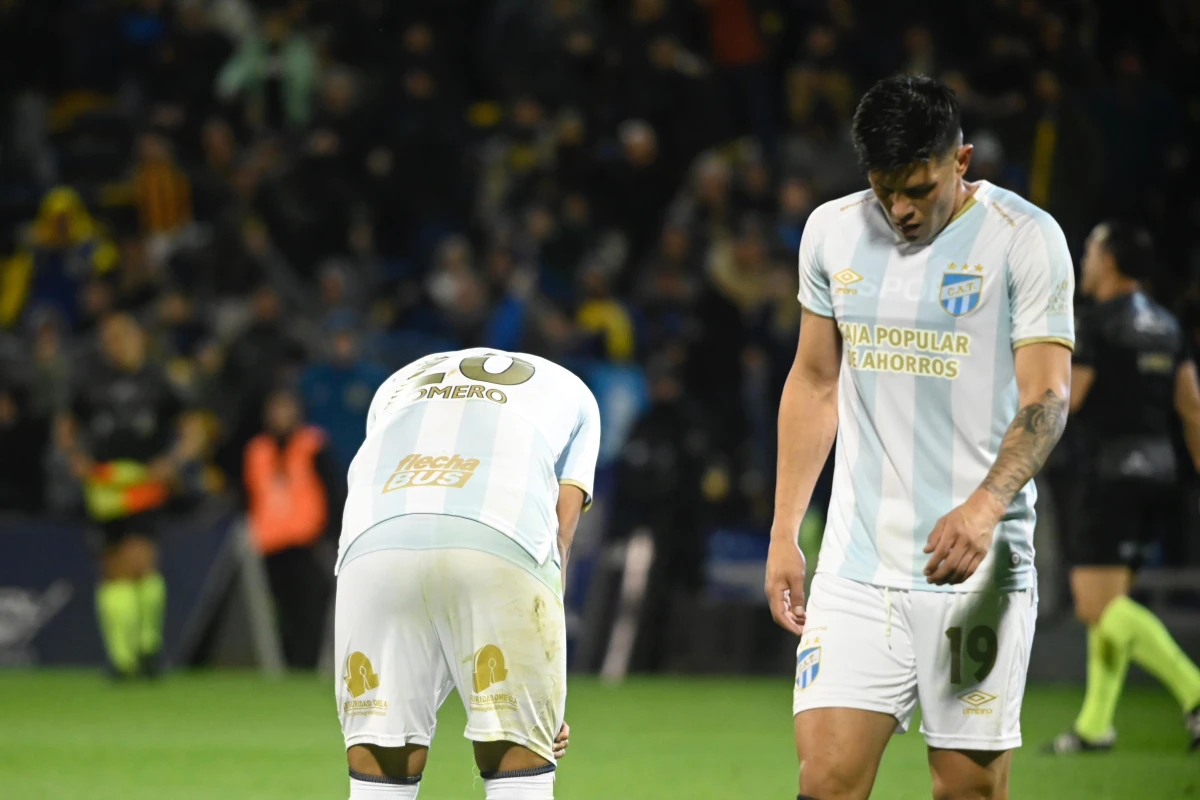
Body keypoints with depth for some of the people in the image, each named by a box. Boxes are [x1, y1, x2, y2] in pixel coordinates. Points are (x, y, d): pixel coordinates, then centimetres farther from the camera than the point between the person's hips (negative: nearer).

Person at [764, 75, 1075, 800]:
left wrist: (984, 507, -30)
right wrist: (784, 535, 15)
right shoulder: (833, 231, 9)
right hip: (856, 568, 3)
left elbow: (1046, 397, -12)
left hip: (977, 572, -3)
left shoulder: (1026, 238, -5)